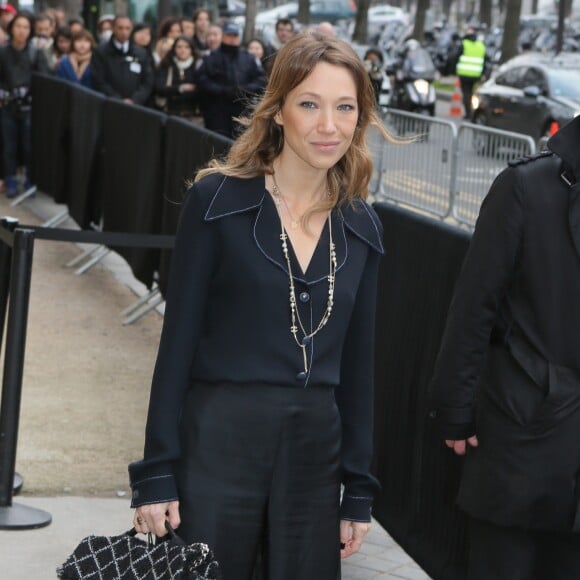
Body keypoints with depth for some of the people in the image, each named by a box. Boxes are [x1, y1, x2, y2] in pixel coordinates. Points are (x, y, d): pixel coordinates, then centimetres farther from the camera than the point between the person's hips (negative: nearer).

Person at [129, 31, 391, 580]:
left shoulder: (361, 227, 6)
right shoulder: (217, 200, -6)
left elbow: (357, 360, 10)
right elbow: (178, 339, -6)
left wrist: (359, 489, 9)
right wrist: (156, 472, -8)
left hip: (315, 450, 4)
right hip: (217, 442, -4)